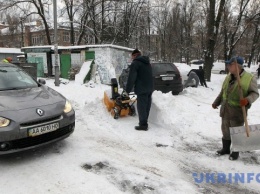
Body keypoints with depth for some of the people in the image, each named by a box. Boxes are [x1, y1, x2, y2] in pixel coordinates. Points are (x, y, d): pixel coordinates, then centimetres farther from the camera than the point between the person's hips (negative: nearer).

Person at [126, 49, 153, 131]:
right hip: (150, 88, 9)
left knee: (141, 107, -3)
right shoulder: (147, 63, 18)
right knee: (147, 106, 14)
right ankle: (144, 122, 25)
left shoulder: (135, 63, -9)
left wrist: (128, 89, -6)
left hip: (142, 89, -9)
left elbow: (131, 78, -13)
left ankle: (143, 125, 1)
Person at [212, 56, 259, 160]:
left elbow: (255, 93, -9)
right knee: (225, 130, 15)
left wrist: (247, 100, -29)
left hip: (237, 111, -5)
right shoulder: (228, 77, 7)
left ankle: (236, 152, 25)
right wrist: (216, 102, 19)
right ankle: (225, 148, 32)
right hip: (225, 110, 6)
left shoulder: (250, 78, -12)